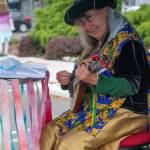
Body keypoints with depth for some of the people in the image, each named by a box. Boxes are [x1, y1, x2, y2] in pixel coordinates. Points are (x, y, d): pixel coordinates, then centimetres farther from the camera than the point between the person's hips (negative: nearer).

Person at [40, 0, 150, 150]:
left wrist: (94, 80, -31)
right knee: (48, 132, -2)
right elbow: (82, 83, 20)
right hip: (93, 108, 8)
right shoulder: (96, 46, 11)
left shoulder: (127, 41, -13)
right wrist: (69, 80, -2)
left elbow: (132, 86, -21)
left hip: (125, 112, -8)